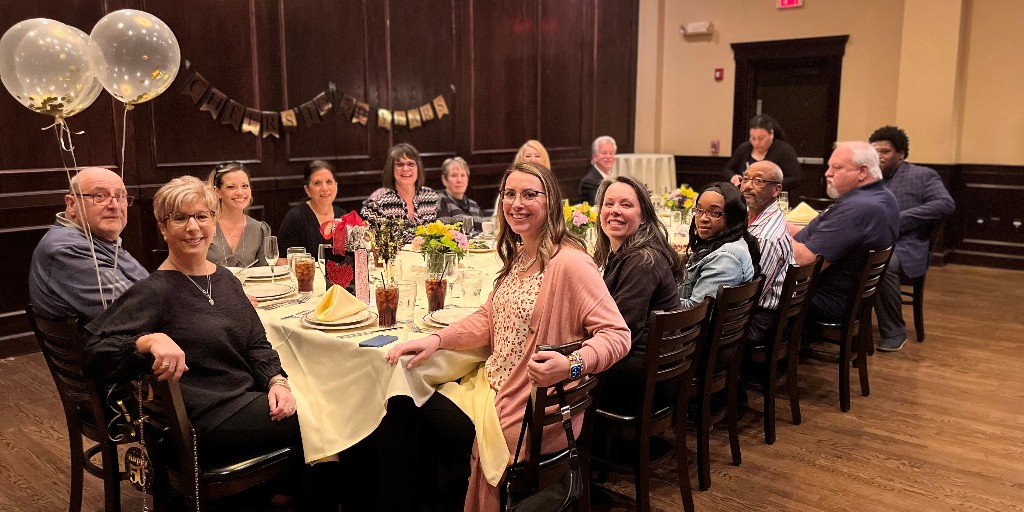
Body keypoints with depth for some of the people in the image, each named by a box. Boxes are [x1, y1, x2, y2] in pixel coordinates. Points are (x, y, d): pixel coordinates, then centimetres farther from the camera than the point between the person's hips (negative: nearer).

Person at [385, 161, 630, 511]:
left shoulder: (569, 263, -21)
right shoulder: (517, 255, 8)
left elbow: (616, 334, -23)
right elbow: (488, 319, 11)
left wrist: (572, 364, -40)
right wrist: (436, 340, -4)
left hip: (534, 415, -8)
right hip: (494, 390, 8)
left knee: (420, 418, -5)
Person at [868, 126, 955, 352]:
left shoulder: (922, 176, 7)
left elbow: (946, 204, -9)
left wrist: (898, 219, -15)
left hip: (904, 246, -4)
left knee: (882, 265, -38)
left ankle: (894, 332, -18)